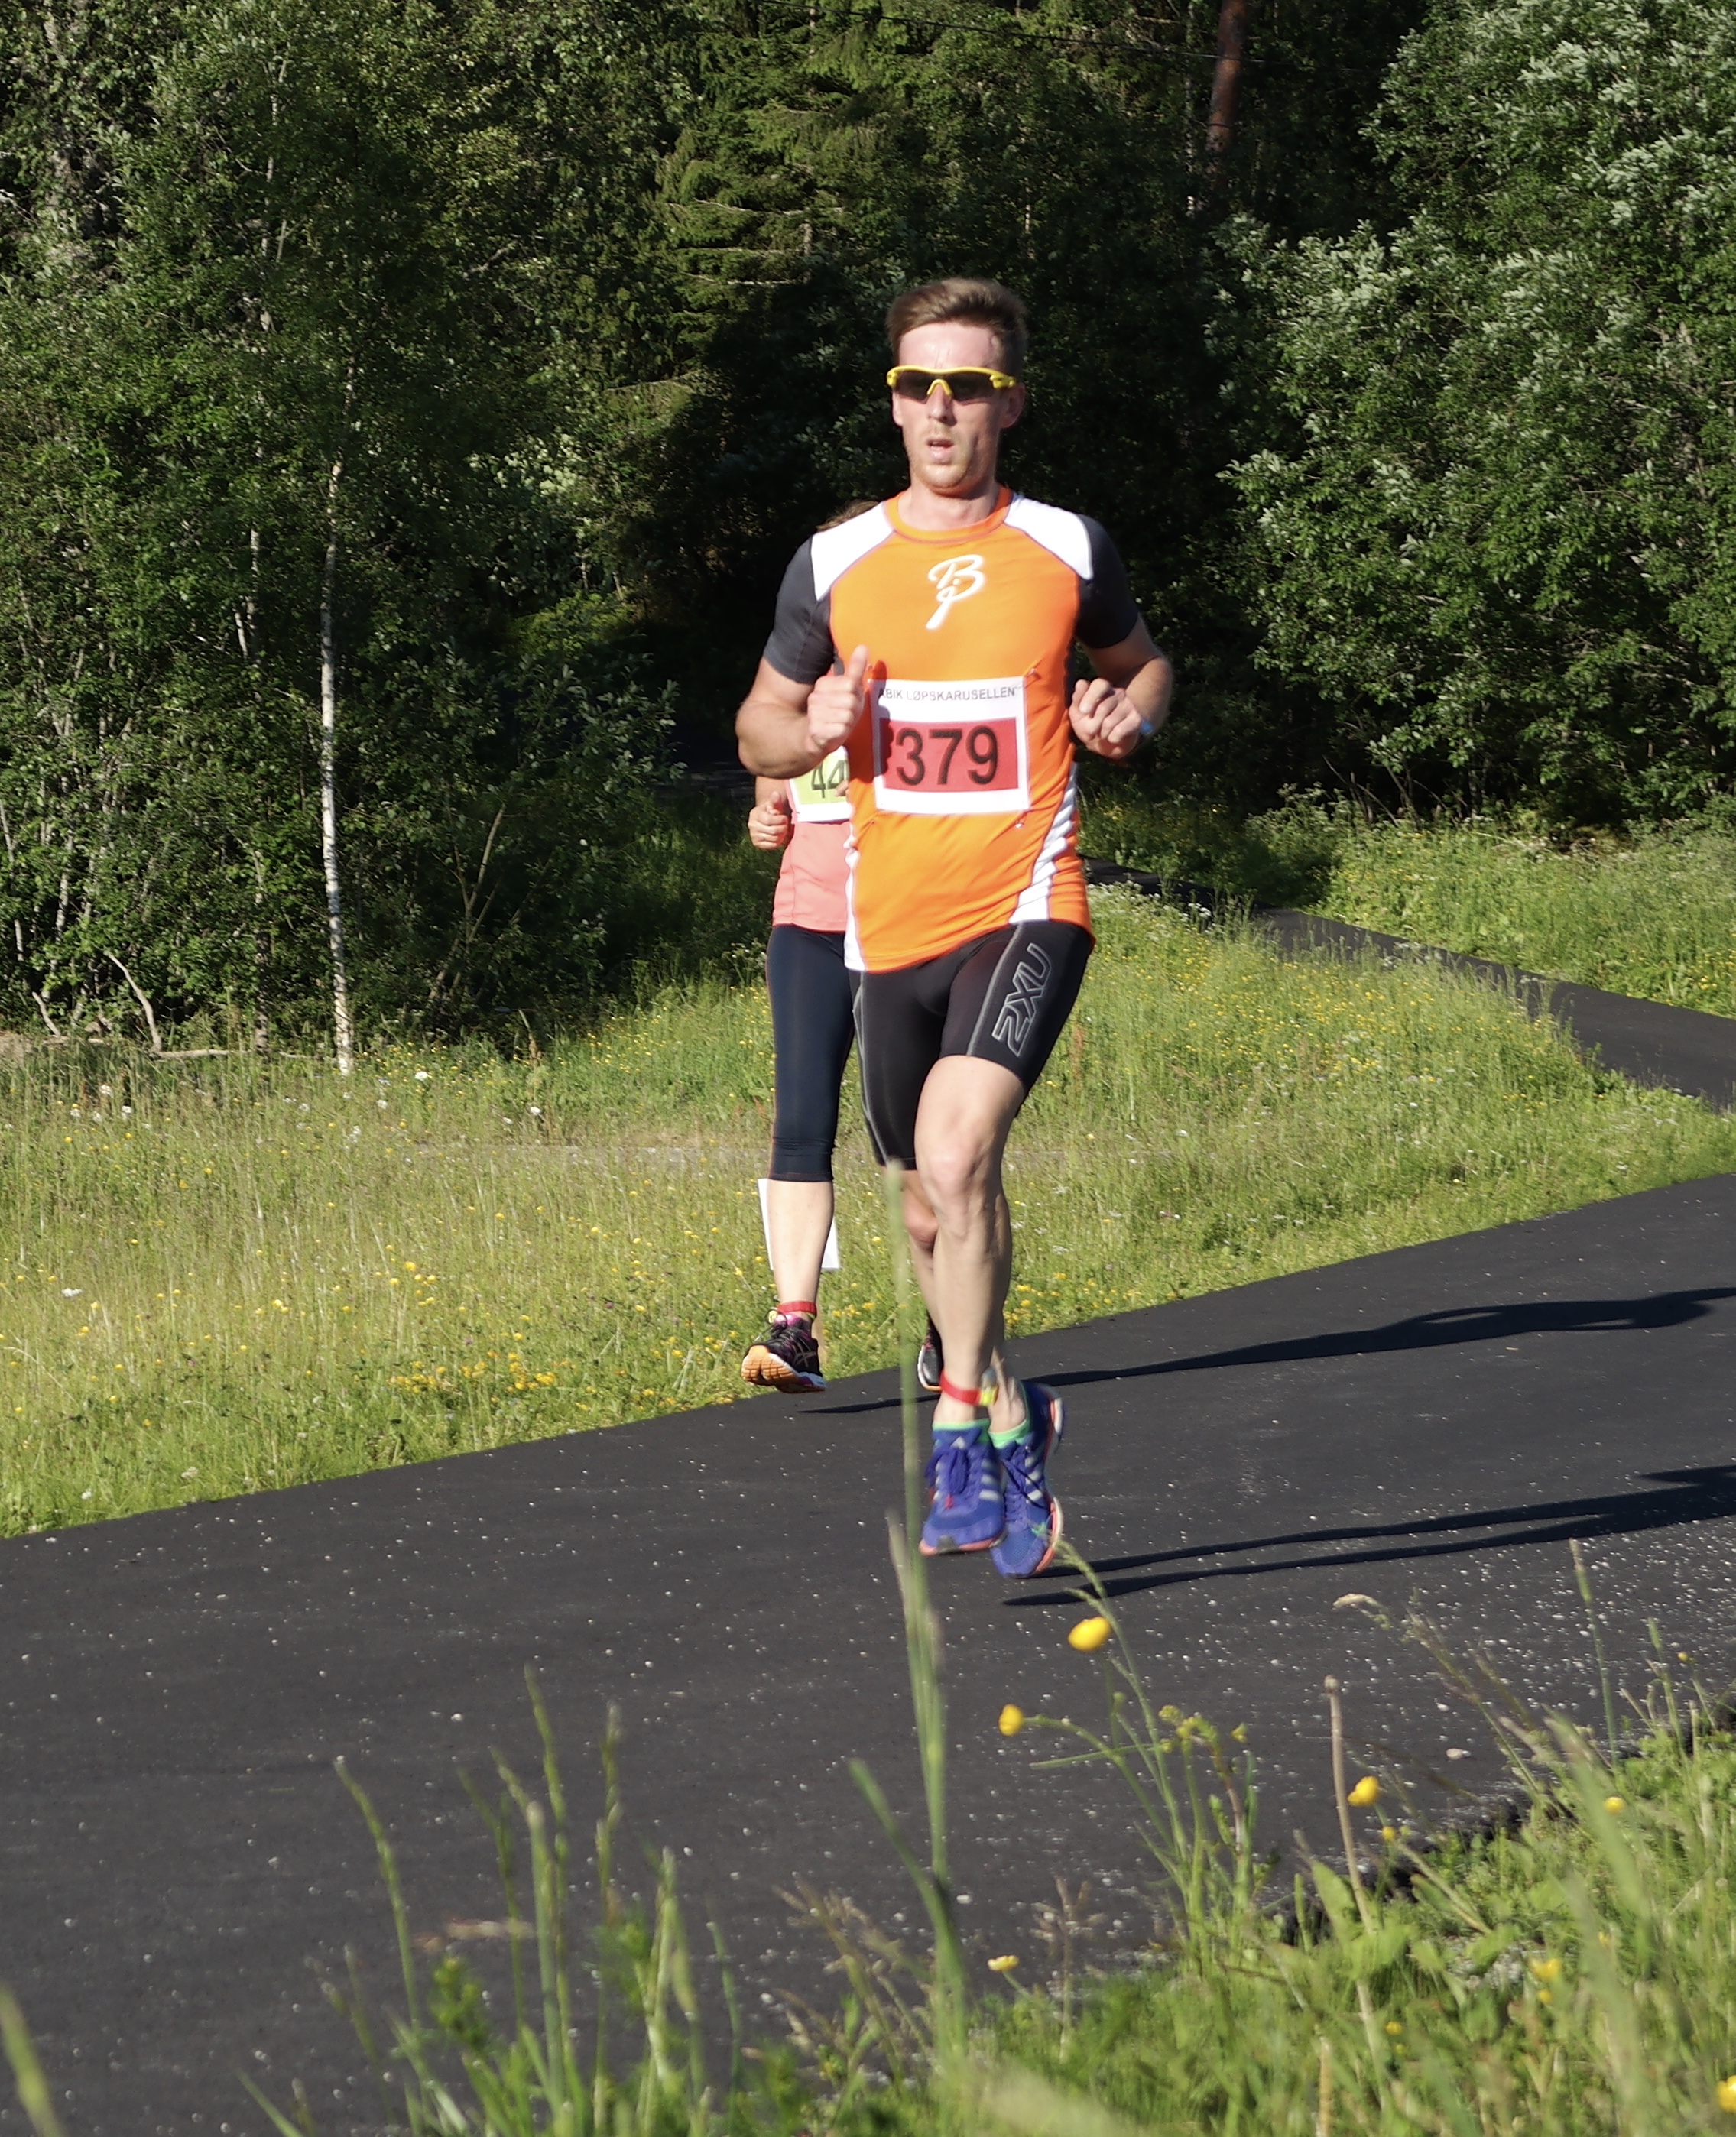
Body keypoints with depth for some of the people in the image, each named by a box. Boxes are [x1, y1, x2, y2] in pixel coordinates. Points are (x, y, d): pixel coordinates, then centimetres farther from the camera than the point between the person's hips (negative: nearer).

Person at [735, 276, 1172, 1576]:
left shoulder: (1067, 548, 2)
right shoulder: (835, 565, 5)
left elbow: (1142, 663, 20)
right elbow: (760, 730, 15)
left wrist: (1130, 712, -4)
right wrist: (816, 729, -8)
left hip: (1023, 908, -4)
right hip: (891, 926, 4)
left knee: (956, 1156, -25)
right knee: (936, 1212, 13)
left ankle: (961, 1435, -15)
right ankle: (1014, 1418, 35)